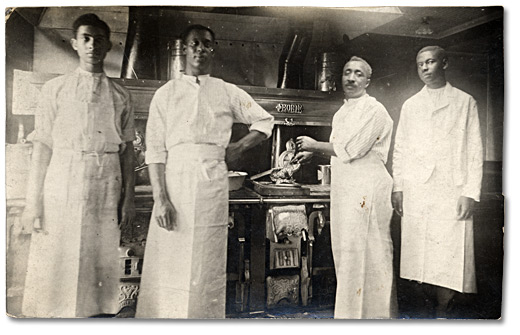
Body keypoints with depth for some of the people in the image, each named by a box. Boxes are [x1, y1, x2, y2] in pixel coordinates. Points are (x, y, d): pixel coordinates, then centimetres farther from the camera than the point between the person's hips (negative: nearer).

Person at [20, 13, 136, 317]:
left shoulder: (120, 95, 9)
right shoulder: (55, 89, 6)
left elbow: (127, 149, 8)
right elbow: (43, 145, 2)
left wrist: (129, 198, 3)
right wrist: (33, 201, -3)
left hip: (106, 187, 1)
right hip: (61, 185, -1)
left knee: (102, 264, 6)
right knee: (55, 265, 3)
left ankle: (98, 311, 21)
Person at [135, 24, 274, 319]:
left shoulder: (228, 93, 12)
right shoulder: (166, 93, 9)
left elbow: (266, 121, 20)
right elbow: (155, 149, 1)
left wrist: (239, 147, 5)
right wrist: (161, 198, -9)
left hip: (213, 183, 1)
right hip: (174, 181, 0)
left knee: (207, 265, 4)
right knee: (167, 264, 1)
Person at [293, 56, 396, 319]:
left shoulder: (374, 110, -10)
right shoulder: (343, 111, 17)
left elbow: (350, 149, -18)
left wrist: (314, 145, -8)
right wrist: (313, 153, 15)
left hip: (366, 189, -8)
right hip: (344, 188, 8)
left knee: (366, 250, -3)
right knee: (345, 248, 12)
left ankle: (373, 311, 12)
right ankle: (348, 310, 26)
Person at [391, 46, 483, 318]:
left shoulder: (464, 102, 8)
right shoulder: (410, 105, 15)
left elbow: (474, 150, 3)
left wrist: (470, 193, -7)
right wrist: (397, 187, 4)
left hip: (452, 191, -2)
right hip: (415, 193, 2)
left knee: (449, 259, -4)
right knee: (417, 257, 4)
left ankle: (442, 309, 14)